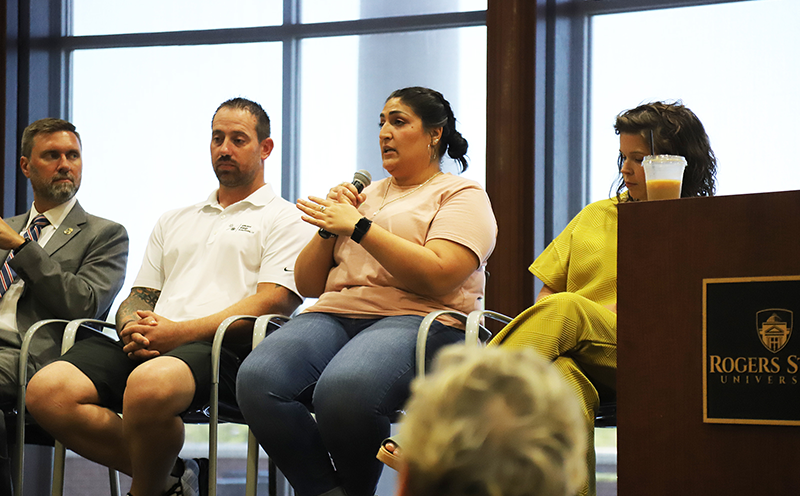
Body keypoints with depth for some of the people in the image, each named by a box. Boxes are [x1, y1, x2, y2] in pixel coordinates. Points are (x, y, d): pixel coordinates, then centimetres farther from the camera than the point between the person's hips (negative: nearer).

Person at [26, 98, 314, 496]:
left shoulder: (284, 220, 11)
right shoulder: (174, 222, 32)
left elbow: (273, 302, -3)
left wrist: (179, 332, -13)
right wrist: (134, 329, 0)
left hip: (222, 348, -6)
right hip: (147, 346, 6)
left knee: (149, 384, -42)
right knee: (47, 391, -24)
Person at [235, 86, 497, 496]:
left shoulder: (463, 194, 10)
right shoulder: (365, 195, 28)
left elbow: (436, 277, -10)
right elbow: (307, 284, 25)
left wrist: (358, 227, -7)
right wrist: (329, 228, 8)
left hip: (415, 321, -5)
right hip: (334, 315, 5)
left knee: (344, 391, -39)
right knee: (257, 381, -28)